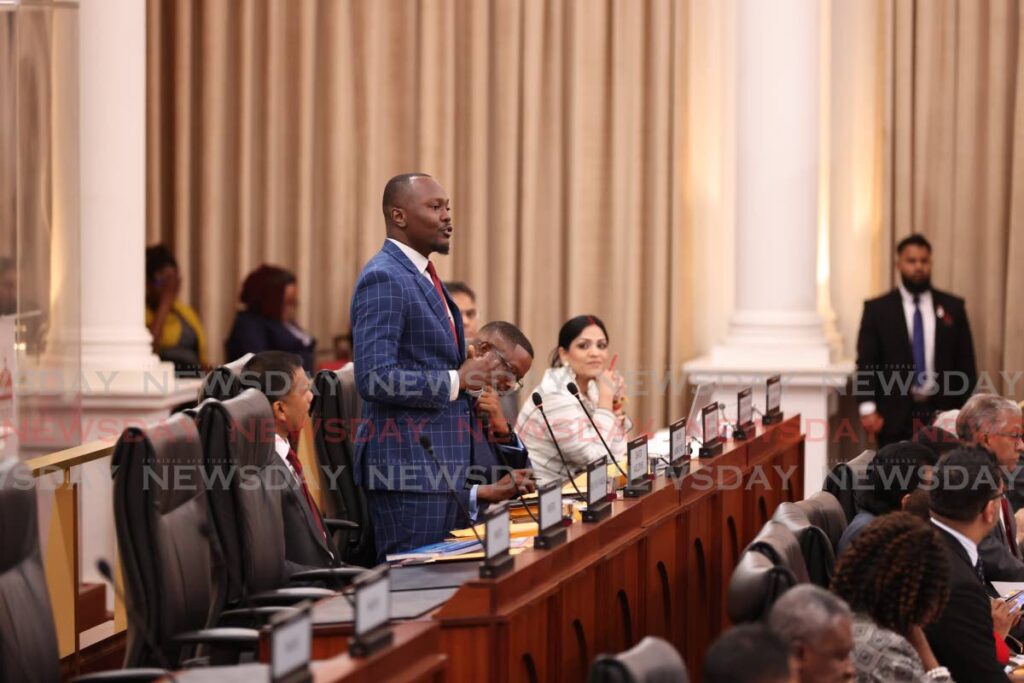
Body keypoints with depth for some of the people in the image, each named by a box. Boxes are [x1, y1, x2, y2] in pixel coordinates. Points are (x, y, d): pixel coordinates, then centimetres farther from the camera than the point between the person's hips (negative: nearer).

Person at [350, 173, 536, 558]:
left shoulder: (424, 278, 19)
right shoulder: (383, 278, -12)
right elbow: (374, 379, -21)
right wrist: (458, 380, -18)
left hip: (445, 468, 10)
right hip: (408, 468, -10)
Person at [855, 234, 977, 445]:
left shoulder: (953, 307, 10)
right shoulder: (877, 309, 5)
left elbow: (965, 362, 10)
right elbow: (866, 363, 1)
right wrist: (868, 408, -11)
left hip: (942, 413, 1)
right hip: (895, 416, -1)